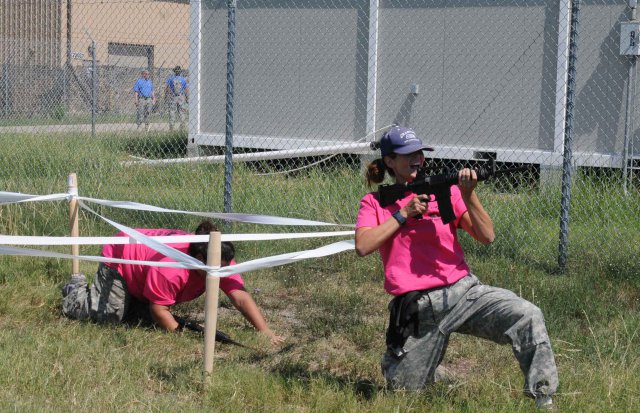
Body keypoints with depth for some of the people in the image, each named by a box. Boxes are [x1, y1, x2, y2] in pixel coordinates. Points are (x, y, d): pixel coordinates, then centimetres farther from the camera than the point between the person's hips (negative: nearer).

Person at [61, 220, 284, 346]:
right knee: (108, 316, -10)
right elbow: (158, 309, -34)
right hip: (119, 259, -7)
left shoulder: (219, 262, -28)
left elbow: (241, 297, -35)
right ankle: (77, 288, 19)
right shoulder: (170, 269, -46)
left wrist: (266, 332, -44)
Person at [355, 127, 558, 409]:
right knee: (403, 387, 2)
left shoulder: (445, 190, 8)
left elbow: (487, 237, -1)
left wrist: (468, 196, -15)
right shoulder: (374, 203, 8)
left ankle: (544, 399, -14)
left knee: (527, 316, -23)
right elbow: (363, 246, -10)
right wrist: (404, 213, -9)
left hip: (463, 291, 0)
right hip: (417, 308, 0)